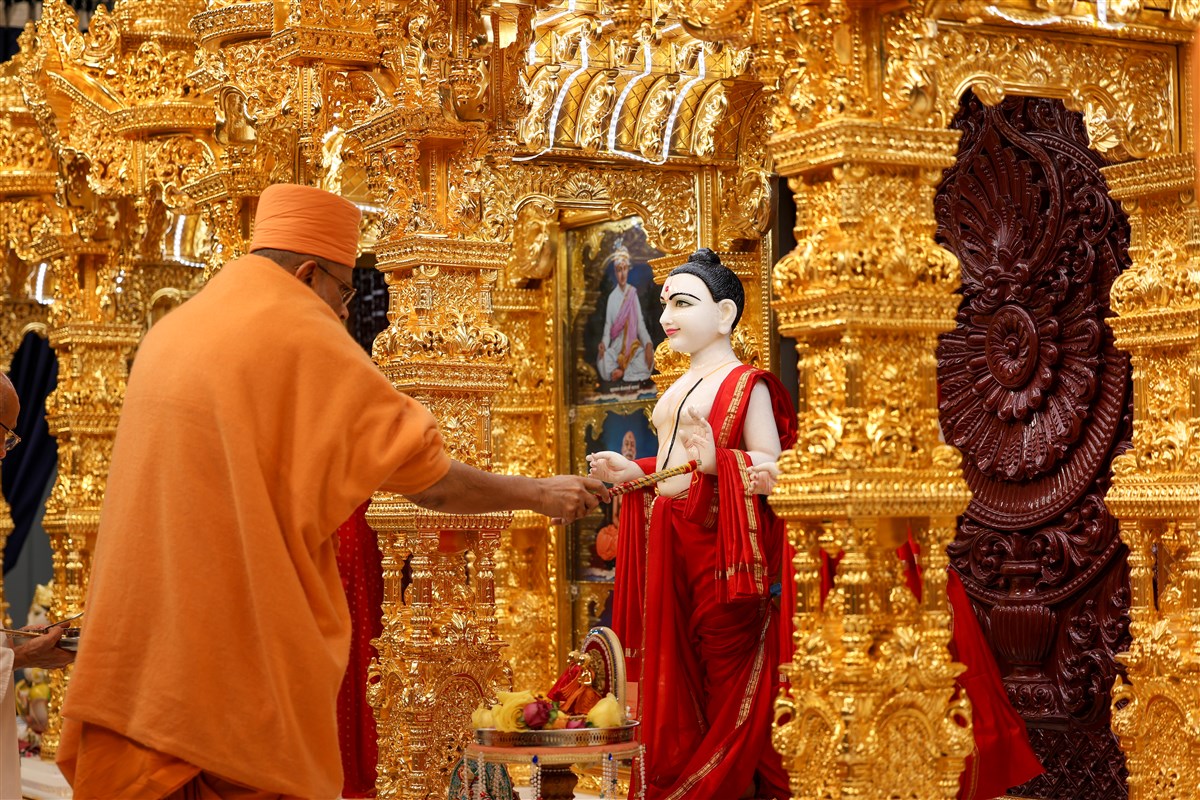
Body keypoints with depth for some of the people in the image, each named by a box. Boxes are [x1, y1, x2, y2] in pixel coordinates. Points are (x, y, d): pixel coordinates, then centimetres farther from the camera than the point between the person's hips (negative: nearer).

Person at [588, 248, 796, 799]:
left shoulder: (746, 384, -6)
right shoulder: (678, 389, 20)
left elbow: (772, 468, -15)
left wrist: (718, 460, -30)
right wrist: (634, 472, 10)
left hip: (718, 546, -8)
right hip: (668, 545, 8)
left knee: (725, 677, -4)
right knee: (674, 673, 9)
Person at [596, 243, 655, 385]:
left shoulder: (633, 293, 5)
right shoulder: (612, 297, 4)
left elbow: (641, 324, 2)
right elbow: (608, 326, 0)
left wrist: (648, 343, -15)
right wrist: (603, 343, -21)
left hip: (633, 346, 1)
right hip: (616, 347, -1)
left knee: (649, 360, -31)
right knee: (602, 362, -32)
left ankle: (621, 371, -16)